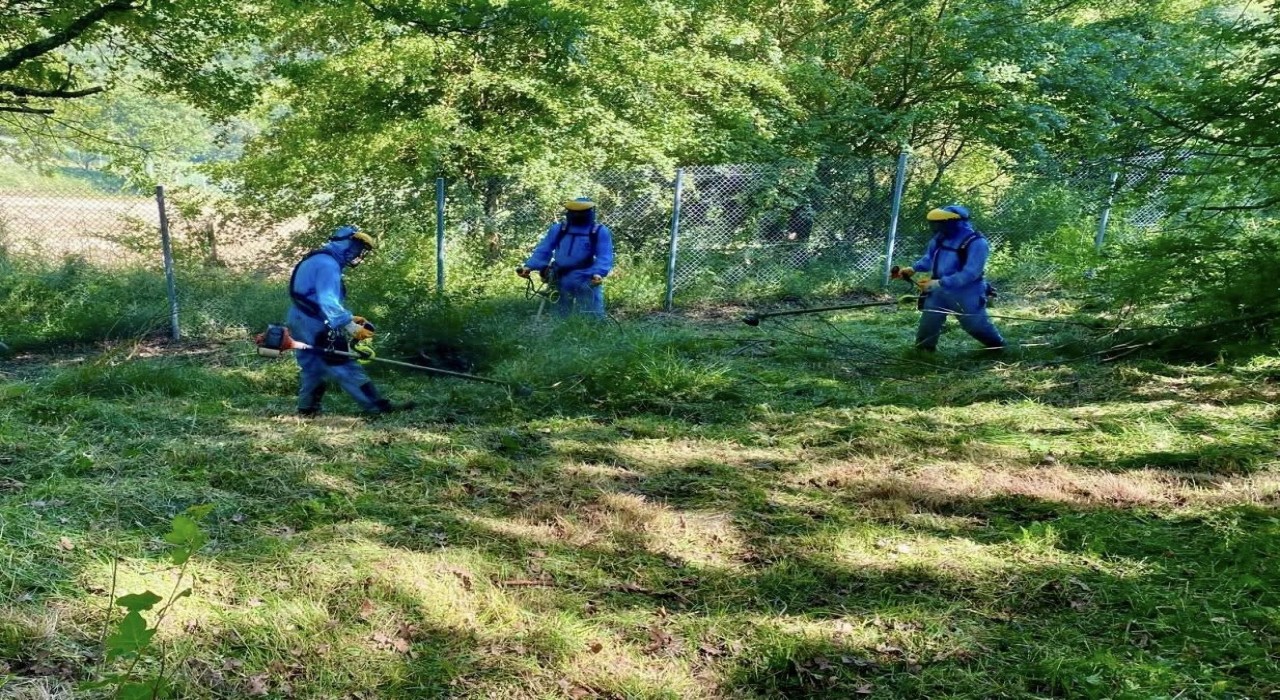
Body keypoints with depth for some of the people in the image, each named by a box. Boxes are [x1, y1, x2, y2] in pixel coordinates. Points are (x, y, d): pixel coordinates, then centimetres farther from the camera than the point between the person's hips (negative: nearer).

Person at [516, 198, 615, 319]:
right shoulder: (558, 229, 10)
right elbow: (543, 250, 7)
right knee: (560, 319, 14)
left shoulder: (599, 231, 0)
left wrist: (598, 273, -32)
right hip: (562, 283, 4)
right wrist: (529, 266, -10)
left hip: (587, 284, -3)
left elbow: (604, 257, -11)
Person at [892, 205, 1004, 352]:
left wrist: (939, 283, -35)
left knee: (978, 326, 13)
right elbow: (929, 258, 16)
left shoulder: (976, 242, -23)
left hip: (966, 295, -5)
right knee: (926, 327, 7)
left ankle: (999, 348, 38)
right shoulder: (940, 237, -1)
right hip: (939, 292, 6)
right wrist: (913, 268, -2)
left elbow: (969, 274, -30)